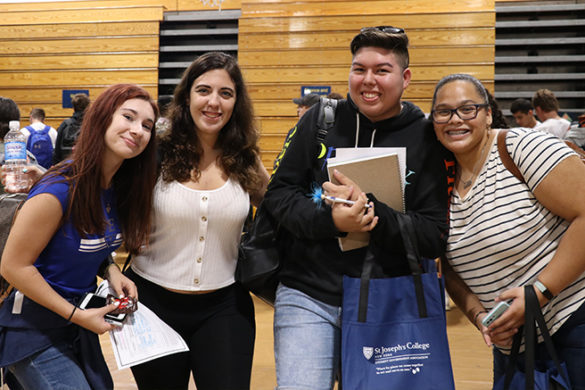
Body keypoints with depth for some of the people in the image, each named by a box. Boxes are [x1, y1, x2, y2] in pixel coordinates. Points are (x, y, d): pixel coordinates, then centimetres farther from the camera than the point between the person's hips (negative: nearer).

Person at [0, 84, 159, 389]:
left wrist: (111, 271, -8)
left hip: (80, 316, 7)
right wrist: (77, 315, -17)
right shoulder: (59, 190, -24)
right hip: (34, 328, -7)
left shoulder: (122, 189, -2)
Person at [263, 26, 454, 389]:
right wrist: (330, 220, -19)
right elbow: (278, 193, -1)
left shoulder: (428, 139, -2)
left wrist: (370, 210, -22)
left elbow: (434, 236, -7)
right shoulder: (320, 120, 0)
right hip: (308, 295, 0)